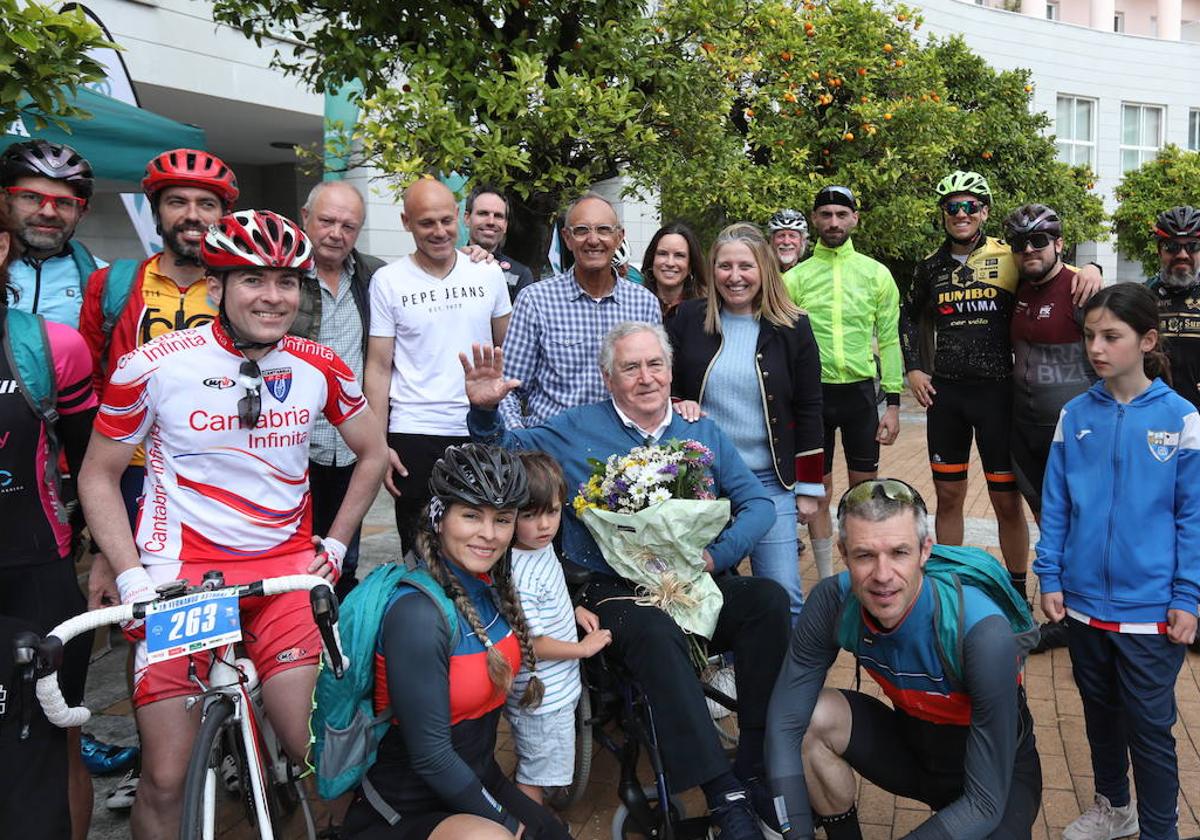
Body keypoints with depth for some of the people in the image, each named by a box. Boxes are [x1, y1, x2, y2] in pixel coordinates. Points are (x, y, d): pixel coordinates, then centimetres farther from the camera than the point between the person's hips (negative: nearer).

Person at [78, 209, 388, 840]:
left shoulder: (320, 368, -1)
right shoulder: (154, 365, -9)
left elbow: (372, 452, 13)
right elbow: (99, 476, 1)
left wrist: (335, 546, 8)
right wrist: (132, 578, -8)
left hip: (286, 570, 2)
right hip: (180, 573, -2)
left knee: (315, 746, -4)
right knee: (166, 778, -1)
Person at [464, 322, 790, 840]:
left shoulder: (702, 432, 13)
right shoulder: (576, 430, 8)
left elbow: (757, 504, 8)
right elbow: (506, 447, 11)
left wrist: (715, 555, -9)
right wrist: (485, 409, -11)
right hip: (613, 592, -3)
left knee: (770, 599, -25)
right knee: (656, 632, -36)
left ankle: (753, 768, -14)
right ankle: (724, 796, -26)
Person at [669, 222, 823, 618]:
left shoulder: (792, 328, 0)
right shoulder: (689, 319, 2)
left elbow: (808, 411, 2)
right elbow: (668, 390, 9)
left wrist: (808, 487, 1)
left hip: (770, 481, -1)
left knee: (783, 596, -2)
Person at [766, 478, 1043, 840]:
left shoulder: (983, 632, -33)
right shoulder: (834, 602, -22)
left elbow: (986, 804, -27)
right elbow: (785, 722, -17)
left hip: (1000, 772, -3)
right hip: (914, 746, 4)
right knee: (813, 717, -21)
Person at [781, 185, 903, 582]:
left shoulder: (877, 274, 3)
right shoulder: (795, 277, 1)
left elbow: (889, 341, 3)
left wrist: (893, 404, -1)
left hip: (860, 391, 1)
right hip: (812, 392, 0)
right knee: (818, 493, 7)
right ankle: (826, 579, 21)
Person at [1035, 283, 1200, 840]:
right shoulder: (1076, 415, -1)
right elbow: (1055, 505, 4)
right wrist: (1050, 577, 0)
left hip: (1151, 610, -4)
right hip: (1083, 602, 4)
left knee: (1149, 729, 7)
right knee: (1100, 713, 21)